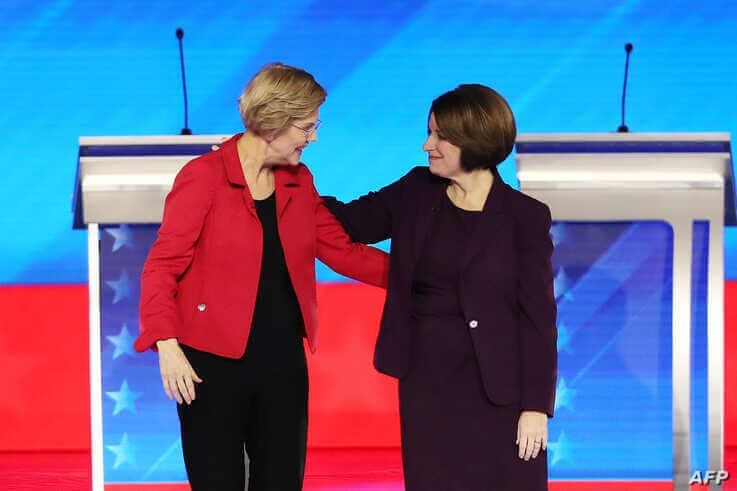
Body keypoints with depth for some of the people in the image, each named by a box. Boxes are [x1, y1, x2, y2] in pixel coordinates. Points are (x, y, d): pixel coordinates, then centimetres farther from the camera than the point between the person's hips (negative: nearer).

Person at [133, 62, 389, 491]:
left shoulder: (298, 182, 10)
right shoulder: (204, 177, -8)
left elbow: (341, 250, 15)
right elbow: (162, 267, -10)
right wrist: (167, 345, -20)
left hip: (283, 359, 6)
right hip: (214, 362, -6)